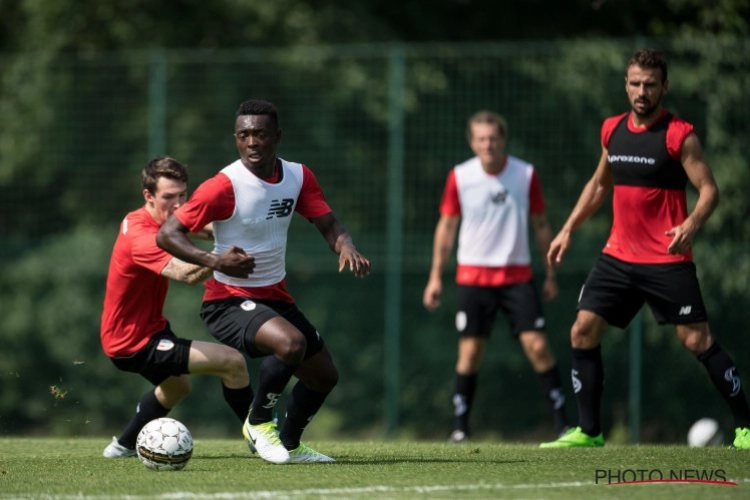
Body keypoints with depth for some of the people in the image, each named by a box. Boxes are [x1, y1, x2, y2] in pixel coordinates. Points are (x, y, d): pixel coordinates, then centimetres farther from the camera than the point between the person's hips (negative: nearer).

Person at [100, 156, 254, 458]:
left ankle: (124, 446, 52)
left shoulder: (140, 220, 0)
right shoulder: (142, 237, -30)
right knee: (232, 362, -19)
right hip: (133, 343, -11)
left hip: (148, 328, 11)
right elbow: (187, 274, -47)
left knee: (177, 386, 38)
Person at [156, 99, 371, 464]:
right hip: (228, 300, -7)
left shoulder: (298, 177, -1)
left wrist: (346, 247, -22)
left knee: (325, 376, 13)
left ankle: (290, 445, 36)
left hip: (276, 296, 8)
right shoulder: (224, 186, -20)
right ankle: (258, 423, -9)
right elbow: (167, 235, -19)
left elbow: (327, 224, 2)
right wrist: (214, 261, -34)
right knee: (291, 342, -33)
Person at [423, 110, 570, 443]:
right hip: (473, 275, 0)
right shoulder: (459, 177, -2)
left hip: (517, 275, 0)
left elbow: (541, 226, 7)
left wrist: (551, 274, 7)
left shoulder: (526, 175, -2)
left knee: (537, 345, -9)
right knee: (470, 350, -3)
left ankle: (562, 422, -3)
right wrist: (435, 276, 4)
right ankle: (460, 427, 6)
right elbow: (447, 226, 7)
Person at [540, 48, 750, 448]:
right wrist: (568, 229, 18)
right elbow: (598, 185, 24)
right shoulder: (612, 130, 9)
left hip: (668, 260, -6)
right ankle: (588, 431, 6)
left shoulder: (679, 135, -8)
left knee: (697, 340, -8)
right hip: (619, 255, 6)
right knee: (583, 331, -1)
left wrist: (691, 225, -29)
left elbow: (708, 189, -11)